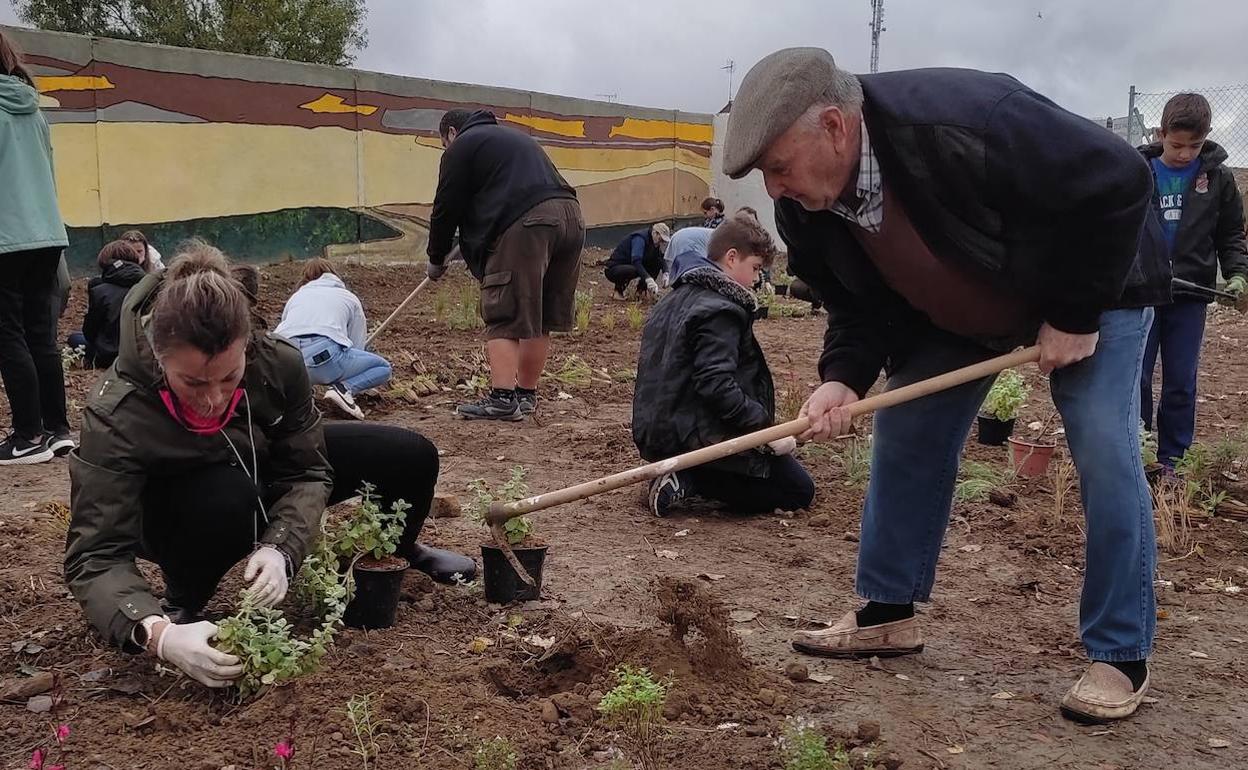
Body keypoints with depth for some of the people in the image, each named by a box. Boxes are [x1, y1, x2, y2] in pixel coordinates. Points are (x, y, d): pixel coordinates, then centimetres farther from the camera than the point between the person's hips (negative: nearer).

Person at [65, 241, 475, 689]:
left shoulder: (277, 364, -30)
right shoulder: (115, 417, -38)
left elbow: (308, 473, -20)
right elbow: (96, 559, -38)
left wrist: (281, 548, -39)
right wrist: (158, 633, -56)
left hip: (264, 468, 4)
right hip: (176, 512, -4)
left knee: (411, 458, -7)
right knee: (229, 497, -41)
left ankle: (396, 553, 29)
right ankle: (182, 607, -9)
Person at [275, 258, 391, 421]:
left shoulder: (296, 296, 34)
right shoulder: (349, 297, 27)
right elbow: (357, 344, 24)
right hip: (324, 351, -4)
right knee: (383, 368, 17)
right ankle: (343, 388, -10)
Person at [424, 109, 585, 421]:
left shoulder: (462, 146, 12)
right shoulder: (516, 137, 36)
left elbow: (446, 210, 9)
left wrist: (437, 259, 24)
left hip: (525, 222, -8)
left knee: (504, 317, -5)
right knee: (540, 318, 13)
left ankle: (502, 398, -11)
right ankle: (526, 395, 19)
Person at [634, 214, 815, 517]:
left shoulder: (676, 299, 14)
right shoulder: (720, 310, -17)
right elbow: (717, 384, -28)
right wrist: (767, 429, -23)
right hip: (699, 435, -10)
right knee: (799, 491, 0)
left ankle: (685, 475, 2)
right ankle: (690, 481, -12)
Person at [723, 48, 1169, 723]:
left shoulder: (963, 124, -42)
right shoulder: (804, 209, -20)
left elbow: (1118, 182, -33)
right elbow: (856, 305, -6)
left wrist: (1076, 315, -27)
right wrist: (844, 377, -25)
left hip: (1091, 284, -6)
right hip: (954, 313, 6)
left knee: (1104, 455, -14)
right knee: (903, 435, 1)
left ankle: (1121, 657, 0)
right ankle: (888, 614, 15)